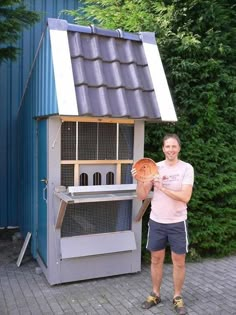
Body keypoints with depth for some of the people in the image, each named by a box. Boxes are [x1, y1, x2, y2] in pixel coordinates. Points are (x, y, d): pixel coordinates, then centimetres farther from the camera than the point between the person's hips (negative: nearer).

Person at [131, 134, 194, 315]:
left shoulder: (187, 168, -9)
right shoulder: (155, 167, -2)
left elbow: (185, 197, -20)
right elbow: (142, 196, -2)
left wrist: (162, 188, -23)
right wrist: (139, 180, -20)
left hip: (177, 223, -2)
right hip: (156, 222, 2)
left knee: (179, 262, 11)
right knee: (156, 259, 15)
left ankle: (177, 297, 30)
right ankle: (155, 294, 33)